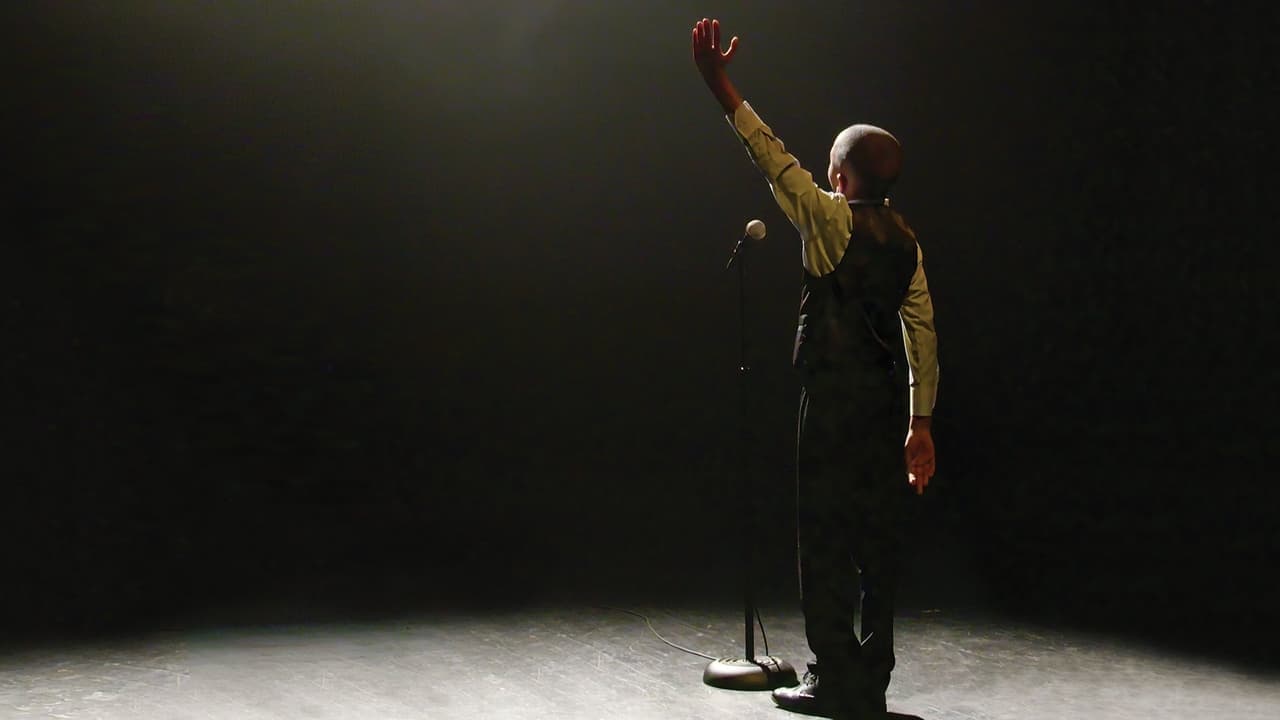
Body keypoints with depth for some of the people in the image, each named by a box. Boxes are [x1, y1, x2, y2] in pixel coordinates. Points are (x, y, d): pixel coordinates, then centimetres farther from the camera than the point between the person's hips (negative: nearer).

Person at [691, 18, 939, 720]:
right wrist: (920, 421, 12)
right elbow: (922, 332, 9)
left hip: (834, 400, -7)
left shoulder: (832, 220, -8)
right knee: (877, 536, 10)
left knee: (827, 534, 0)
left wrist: (720, 85, -7)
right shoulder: (906, 241, 11)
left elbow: (772, 156, -10)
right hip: (887, 405, 7)